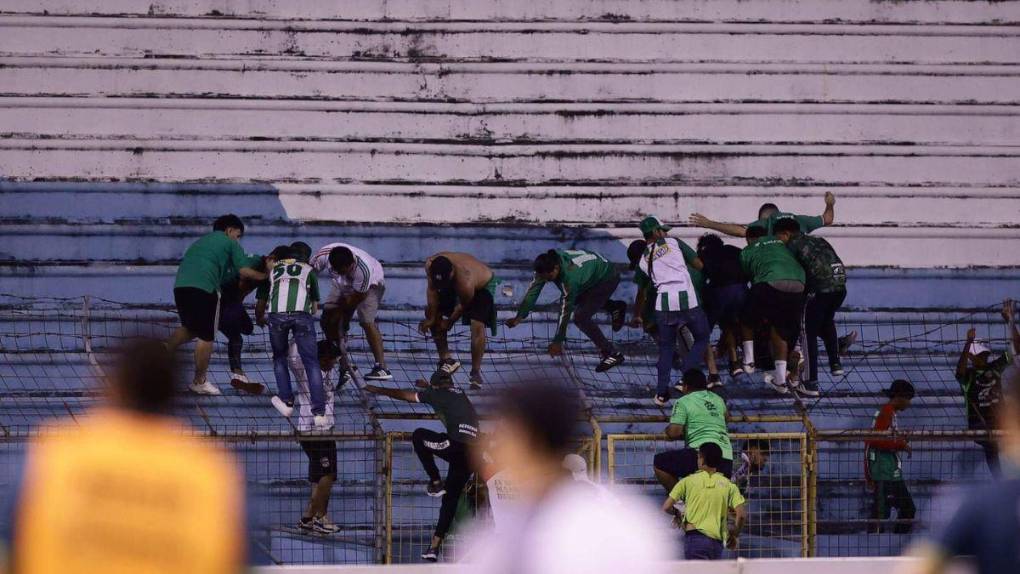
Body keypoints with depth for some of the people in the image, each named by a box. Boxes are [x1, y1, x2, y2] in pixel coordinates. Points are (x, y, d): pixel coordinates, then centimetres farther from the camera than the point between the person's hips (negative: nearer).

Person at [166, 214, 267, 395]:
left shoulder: (201, 241, 33)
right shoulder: (230, 243, 13)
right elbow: (244, 271, 4)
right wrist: (264, 276, 20)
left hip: (180, 285, 7)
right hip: (204, 288, -7)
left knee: (190, 328, 26)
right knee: (206, 337, 6)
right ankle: (199, 382, 14)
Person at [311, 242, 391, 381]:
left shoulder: (363, 269, -42)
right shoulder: (323, 256, -32)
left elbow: (359, 296, -27)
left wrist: (339, 311, -16)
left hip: (370, 284, -5)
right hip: (343, 286, 5)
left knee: (367, 322, -22)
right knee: (327, 321, -3)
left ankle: (382, 367, -22)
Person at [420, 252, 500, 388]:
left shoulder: (465, 283, -45)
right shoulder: (430, 265, -32)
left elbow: (463, 305, -25)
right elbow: (432, 290, -17)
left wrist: (449, 322, -10)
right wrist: (431, 318, -16)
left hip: (483, 285, -6)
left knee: (477, 326, -21)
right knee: (431, 313, -1)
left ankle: (476, 371, -7)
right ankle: (446, 358, 8)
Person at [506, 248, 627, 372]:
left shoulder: (569, 276, -39)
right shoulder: (546, 264, -21)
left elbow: (565, 311, -32)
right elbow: (533, 289, -13)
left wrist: (558, 341, -25)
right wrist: (519, 316, -16)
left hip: (607, 278, -9)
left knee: (580, 317, -18)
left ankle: (612, 354, -10)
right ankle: (615, 307, 41)